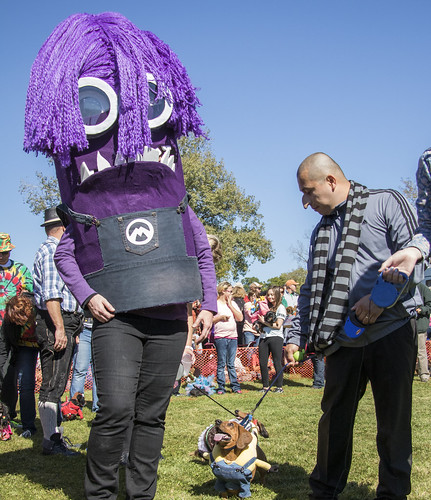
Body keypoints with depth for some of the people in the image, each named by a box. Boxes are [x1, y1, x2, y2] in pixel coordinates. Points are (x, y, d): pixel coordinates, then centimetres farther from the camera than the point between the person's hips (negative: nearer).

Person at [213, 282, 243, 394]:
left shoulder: (233, 303, 16)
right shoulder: (215, 303, 3)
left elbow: (240, 318, 5)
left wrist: (230, 305, 3)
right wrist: (221, 317, -12)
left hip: (233, 336, 4)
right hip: (220, 337, -4)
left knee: (231, 364, 6)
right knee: (221, 364, -2)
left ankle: (235, 386, 7)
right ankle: (221, 387, 2)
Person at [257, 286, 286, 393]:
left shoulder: (280, 307, 0)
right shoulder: (267, 307, 20)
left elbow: (278, 325, -7)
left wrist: (264, 322, -6)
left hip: (275, 337, -6)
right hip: (264, 337, 6)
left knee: (277, 363, -4)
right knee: (262, 363, 4)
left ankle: (279, 387, 2)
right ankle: (265, 386, 12)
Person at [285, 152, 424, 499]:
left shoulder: (386, 203, 0)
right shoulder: (321, 230, 19)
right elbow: (312, 289, 21)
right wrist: (297, 334, 14)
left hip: (391, 330, -5)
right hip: (342, 339, 5)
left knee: (394, 422, 4)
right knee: (334, 418, 8)